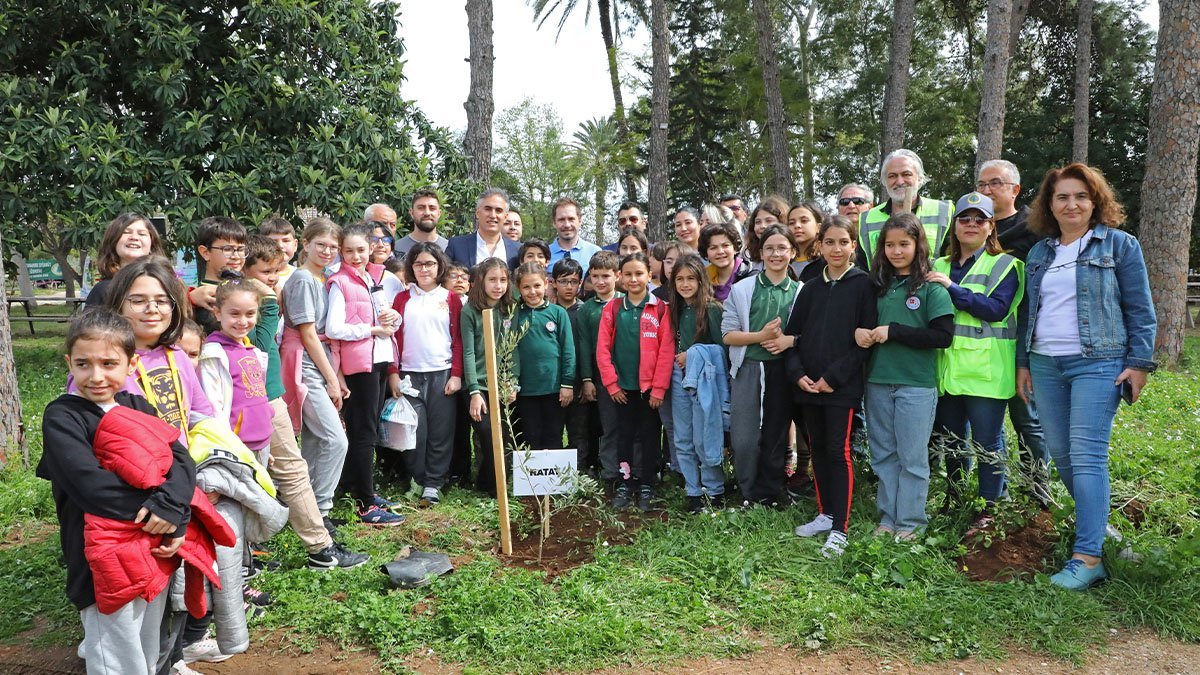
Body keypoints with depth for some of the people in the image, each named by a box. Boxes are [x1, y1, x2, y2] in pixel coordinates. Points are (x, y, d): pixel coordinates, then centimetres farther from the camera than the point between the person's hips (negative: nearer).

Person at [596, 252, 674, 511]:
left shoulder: (660, 309, -4)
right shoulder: (612, 309, 2)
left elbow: (666, 350, -8)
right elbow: (603, 349, 0)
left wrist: (659, 387, -11)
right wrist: (611, 384, -6)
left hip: (650, 387, -2)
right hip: (622, 387, 2)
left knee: (650, 436, 8)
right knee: (624, 436, 10)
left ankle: (646, 486, 18)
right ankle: (624, 485, 19)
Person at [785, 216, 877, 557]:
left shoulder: (863, 284, -3)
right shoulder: (810, 289, 11)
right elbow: (791, 334, 11)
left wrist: (833, 376, -14)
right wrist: (798, 373, -4)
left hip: (843, 386, -5)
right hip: (808, 386, 5)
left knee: (839, 452, -3)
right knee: (818, 450, 13)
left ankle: (839, 529, 2)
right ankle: (825, 514, 26)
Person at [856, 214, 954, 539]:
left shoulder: (931, 288, -5)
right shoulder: (878, 285, 9)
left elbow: (944, 336, -13)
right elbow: (863, 324, 17)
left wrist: (894, 332, -16)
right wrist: (859, 332, -7)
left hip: (916, 385, -5)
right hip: (878, 382, 5)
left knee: (912, 457, 4)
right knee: (883, 454, 12)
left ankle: (910, 522, 15)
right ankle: (888, 517, 22)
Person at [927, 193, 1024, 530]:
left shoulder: (1004, 264, 0)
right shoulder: (940, 267, 15)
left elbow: (997, 309, -16)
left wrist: (951, 289, -17)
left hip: (986, 372, -5)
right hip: (948, 371, 5)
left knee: (987, 443, 2)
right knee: (951, 442, 14)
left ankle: (989, 507, 14)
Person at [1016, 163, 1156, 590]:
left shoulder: (1119, 245, 1)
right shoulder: (1039, 253, 14)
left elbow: (1139, 311, 0)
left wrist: (1139, 363, -7)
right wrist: (1023, 362, 15)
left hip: (1097, 363, -5)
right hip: (1045, 366, 5)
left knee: (1086, 457, -12)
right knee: (1060, 454, 8)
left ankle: (1087, 557, -10)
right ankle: (1094, 520, 28)